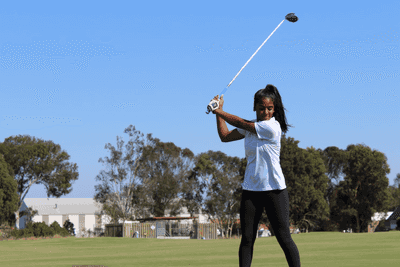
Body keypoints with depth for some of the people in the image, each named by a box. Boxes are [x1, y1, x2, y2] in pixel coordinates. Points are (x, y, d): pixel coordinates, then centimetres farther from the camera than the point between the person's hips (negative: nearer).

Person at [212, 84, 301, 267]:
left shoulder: (272, 127, -14)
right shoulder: (250, 127, 8)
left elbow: (240, 123, -9)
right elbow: (225, 136, 17)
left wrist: (219, 110, 3)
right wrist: (218, 112, 9)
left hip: (274, 189, -6)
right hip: (250, 189, 6)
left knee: (284, 238, -5)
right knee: (247, 239, 2)